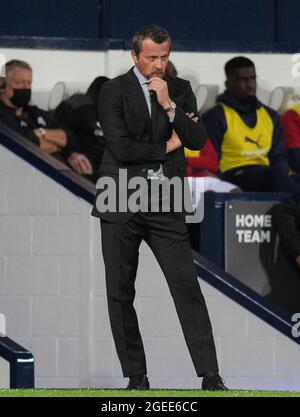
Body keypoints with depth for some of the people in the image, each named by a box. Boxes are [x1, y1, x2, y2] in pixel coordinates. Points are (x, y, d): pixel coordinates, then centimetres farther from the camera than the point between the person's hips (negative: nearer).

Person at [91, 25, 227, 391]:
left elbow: (197, 141, -1)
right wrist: (167, 147, -4)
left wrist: (169, 104, -12)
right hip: (121, 204, -1)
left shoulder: (180, 90, 8)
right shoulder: (114, 91, -3)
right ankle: (136, 377, 11)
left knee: (187, 286, -7)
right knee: (120, 293, 2)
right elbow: (121, 148, -13)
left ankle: (209, 375, -8)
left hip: (165, 205, 1)